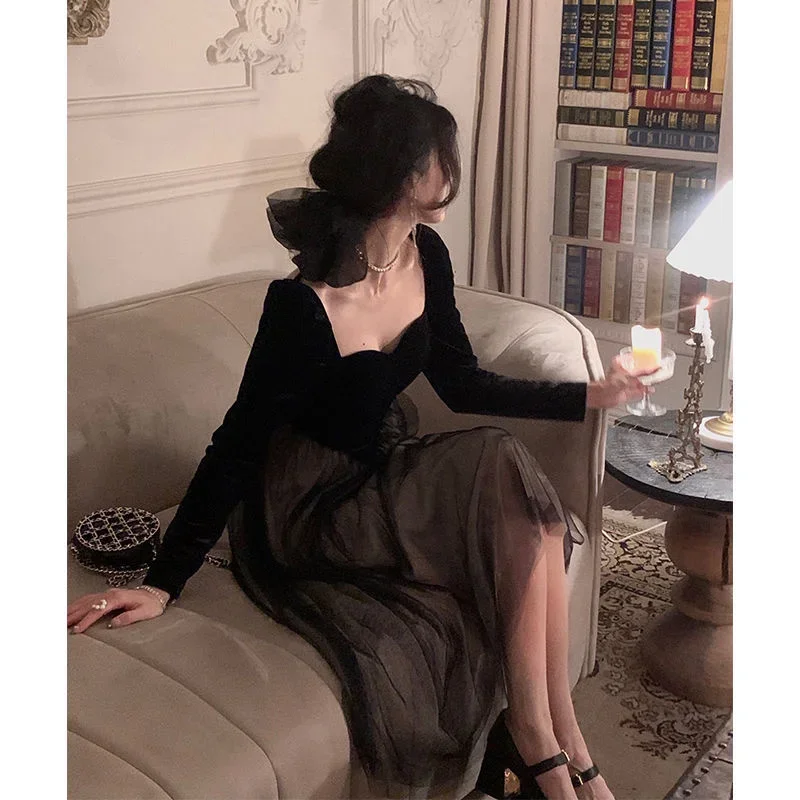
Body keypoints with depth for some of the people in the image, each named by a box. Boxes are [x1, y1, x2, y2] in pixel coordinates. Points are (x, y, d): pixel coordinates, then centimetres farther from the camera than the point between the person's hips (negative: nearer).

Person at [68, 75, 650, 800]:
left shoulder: (426, 256, -4)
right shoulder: (302, 308, -26)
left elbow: (464, 386, 6)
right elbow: (235, 449, -18)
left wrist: (592, 395, 5)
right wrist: (164, 583, -15)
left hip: (384, 478, 7)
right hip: (311, 513, -7)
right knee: (506, 468, -25)